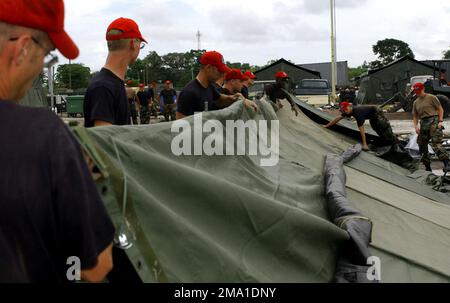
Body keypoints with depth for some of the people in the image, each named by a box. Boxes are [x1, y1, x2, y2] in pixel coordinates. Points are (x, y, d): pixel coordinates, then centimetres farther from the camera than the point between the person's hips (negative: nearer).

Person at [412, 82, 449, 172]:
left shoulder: (431, 97, 4)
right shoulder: (416, 102, 18)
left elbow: (440, 109, 1)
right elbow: (415, 116, 20)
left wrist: (440, 121, -10)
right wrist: (416, 126, 3)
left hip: (433, 121, -6)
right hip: (423, 123, 6)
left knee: (436, 144, -21)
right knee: (422, 145, 5)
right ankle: (428, 168, 15)